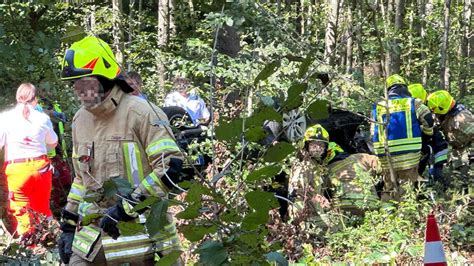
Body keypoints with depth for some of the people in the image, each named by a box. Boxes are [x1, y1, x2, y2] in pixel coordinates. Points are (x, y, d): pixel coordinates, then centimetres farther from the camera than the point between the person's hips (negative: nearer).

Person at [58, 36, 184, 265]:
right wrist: (68, 225, 18)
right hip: (94, 234, 6)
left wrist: (129, 205, -20)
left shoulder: (139, 113, -12)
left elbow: (171, 165, -17)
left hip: (138, 228, -6)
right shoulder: (80, 120, 12)